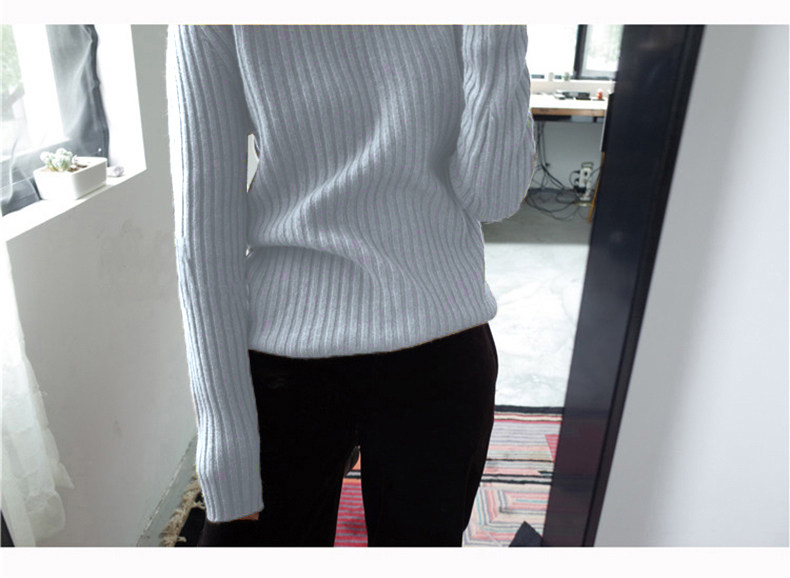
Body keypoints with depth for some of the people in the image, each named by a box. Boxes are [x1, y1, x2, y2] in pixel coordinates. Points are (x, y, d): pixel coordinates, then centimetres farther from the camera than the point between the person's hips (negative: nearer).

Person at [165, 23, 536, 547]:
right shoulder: (216, 29, -5)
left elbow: (494, 197, -7)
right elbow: (203, 215, -8)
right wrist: (224, 422, -9)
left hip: (442, 350, 3)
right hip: (286, 349, -1)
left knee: (426, 538, 21)